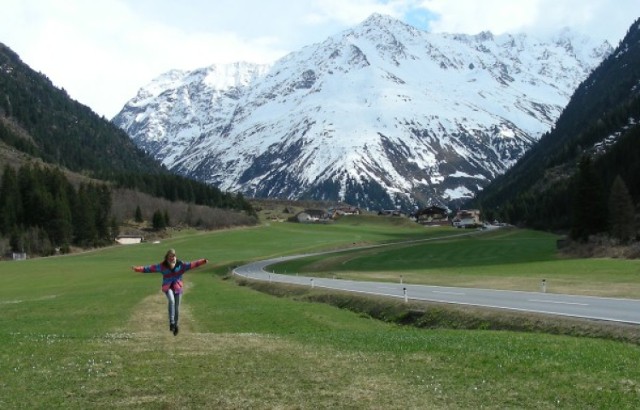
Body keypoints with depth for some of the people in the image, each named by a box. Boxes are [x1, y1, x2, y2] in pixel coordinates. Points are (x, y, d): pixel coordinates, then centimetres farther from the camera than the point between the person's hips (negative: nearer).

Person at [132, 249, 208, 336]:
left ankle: (175, 325, 23)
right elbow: (150, 268, -8)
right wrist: (138, 269, -16)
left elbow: (192, 264, -11)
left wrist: (203, 261, -23)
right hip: (167, 287, -1)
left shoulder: (180, 264, -6)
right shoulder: (162, 266, -6)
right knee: (171, 301, -29)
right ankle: (171, 323, -25)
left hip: (177, 288, 1)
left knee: (177, 308, 3)